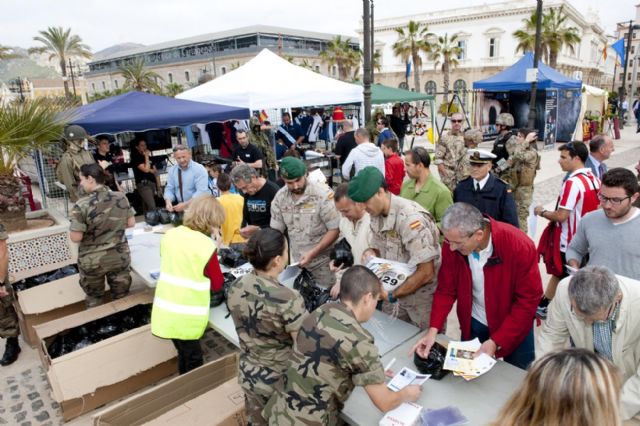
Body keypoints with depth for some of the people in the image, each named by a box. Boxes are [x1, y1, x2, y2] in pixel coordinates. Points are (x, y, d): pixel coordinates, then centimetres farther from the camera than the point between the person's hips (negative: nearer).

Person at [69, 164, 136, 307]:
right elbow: (131, 223, 1)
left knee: (94, 299, 21)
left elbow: (75, 238, -18)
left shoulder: (82, 205, -20)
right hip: (120, 257, 3)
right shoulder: (121, 198, -8)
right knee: (121, 297, 19)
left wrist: (88, 228, 1)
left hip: (92, 262, -2)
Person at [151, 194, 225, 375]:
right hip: (186, 317, -6)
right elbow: (217, 284, -4)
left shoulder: (170, 235, 0)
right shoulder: (206, 246, -17)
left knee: (184, 354, 24)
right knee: (193, 360, 13)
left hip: (164, 311, 6)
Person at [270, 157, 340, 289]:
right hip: (297, 261, 4)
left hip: (323, 262, -4)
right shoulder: (280, 197, -3)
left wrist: (312, 253, -21)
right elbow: (276, 230, 4)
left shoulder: (323, 194, -18)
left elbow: (335, 229, -16)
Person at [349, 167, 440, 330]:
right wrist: (370, 252, -13)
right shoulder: (376, 214, -4)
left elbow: (426, 273, -27)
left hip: (422, 297, -6)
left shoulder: (411, 218, -28)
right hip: (394, 289, 7)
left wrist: (391, 296, -22)